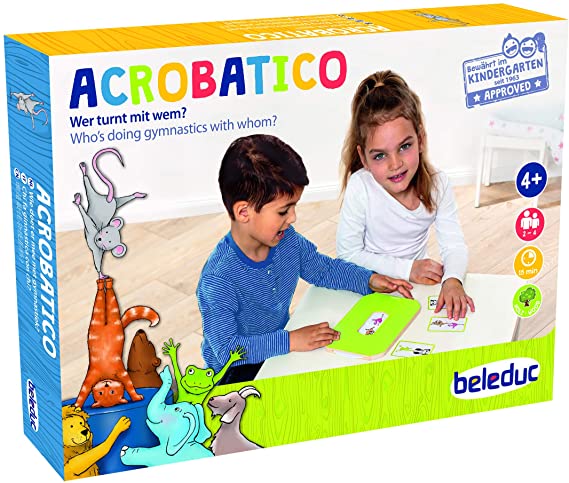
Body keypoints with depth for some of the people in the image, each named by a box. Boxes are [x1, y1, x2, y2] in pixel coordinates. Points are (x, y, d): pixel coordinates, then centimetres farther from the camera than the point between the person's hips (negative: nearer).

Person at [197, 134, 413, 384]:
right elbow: (226, 349, -30)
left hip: (280, 348, 8)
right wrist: (290, 340, -33)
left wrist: (369, 280, -1)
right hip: (238, 370, -8)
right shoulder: (218, 279, -30)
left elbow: (324, 268, 13)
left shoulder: (287, 240, -7)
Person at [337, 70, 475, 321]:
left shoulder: (437, 184, -12)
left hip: (419, 282, 4)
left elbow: (454, 245, -10)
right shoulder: (360, 187, -22)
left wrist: (452, 280, -32)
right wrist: (407, 269, -20)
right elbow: (348, 254, -15)